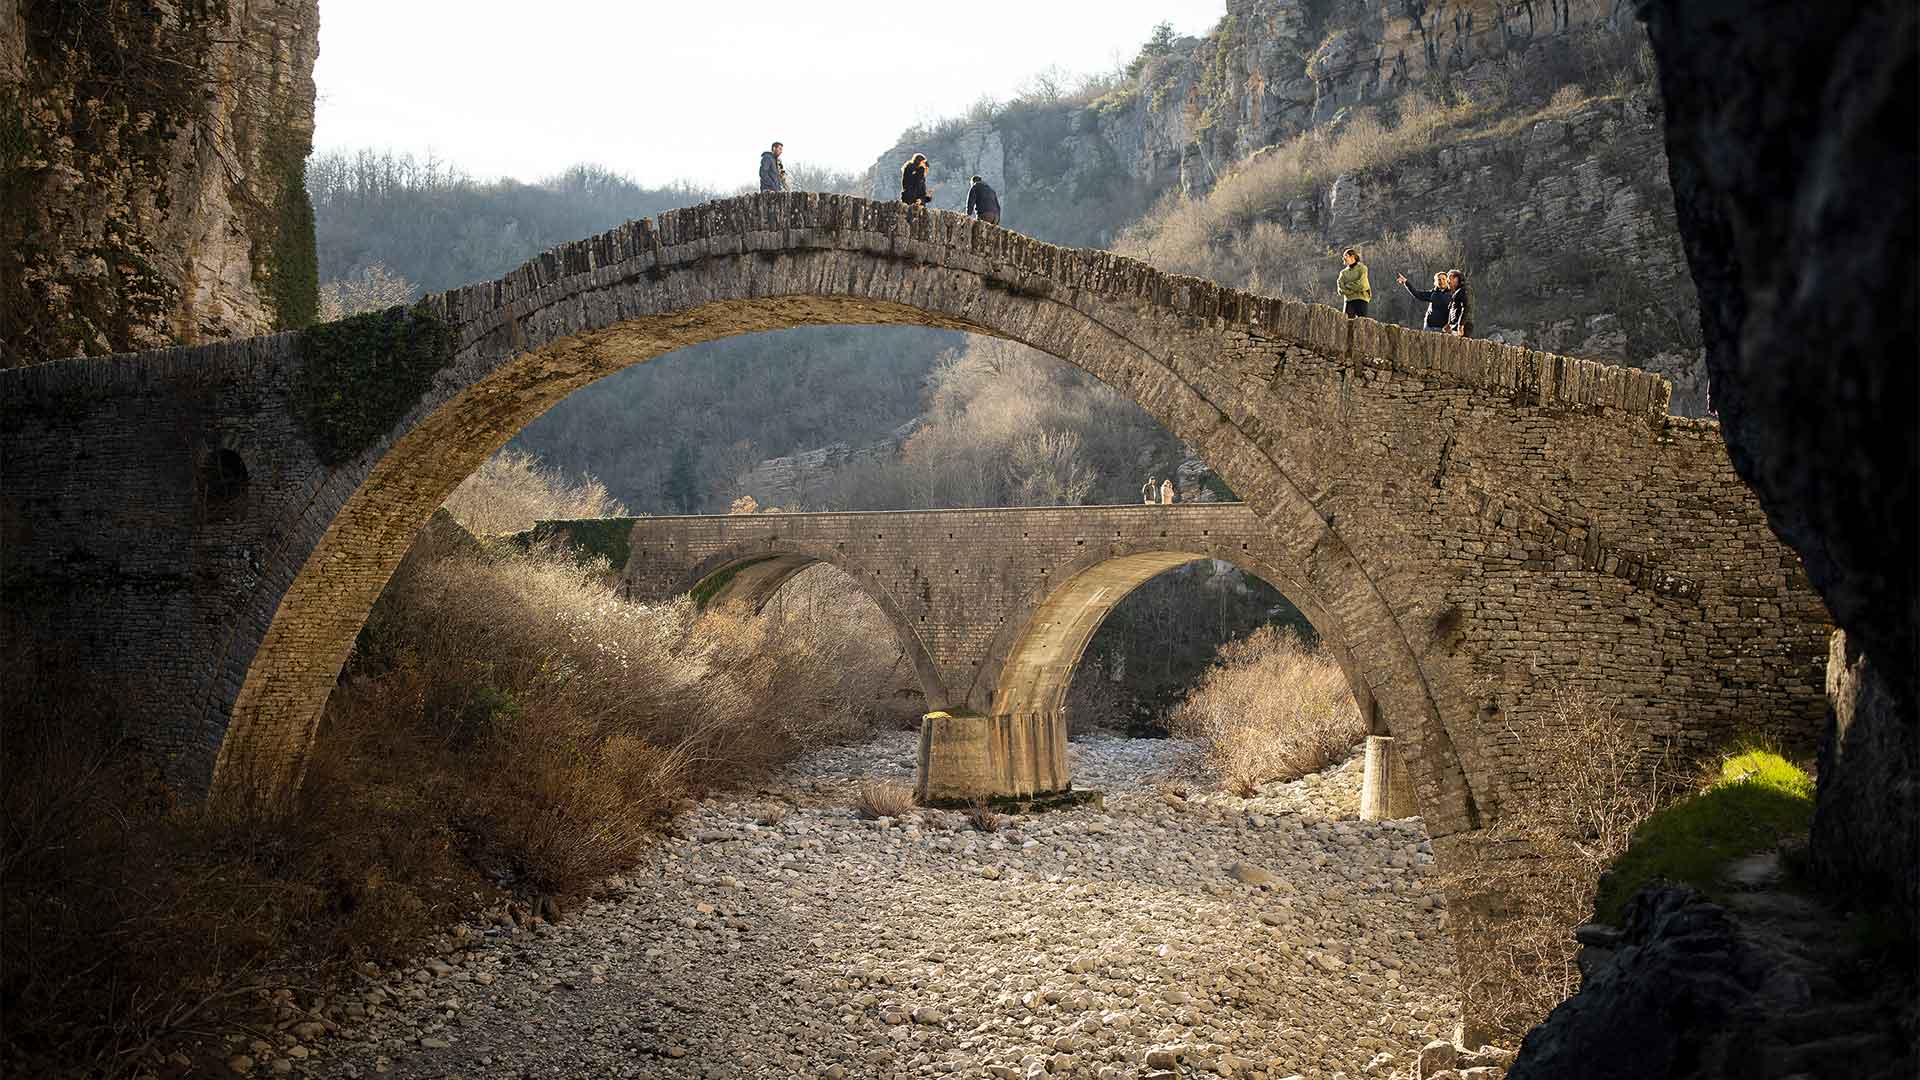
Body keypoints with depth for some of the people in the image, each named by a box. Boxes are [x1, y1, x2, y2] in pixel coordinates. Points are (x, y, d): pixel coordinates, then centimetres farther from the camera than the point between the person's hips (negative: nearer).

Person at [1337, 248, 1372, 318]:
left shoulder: (1362, 268, 6)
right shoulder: (1343, 272, 16)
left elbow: (1361, 284, -7)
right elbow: (1341, 289, 3)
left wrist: (1348, 286, 1)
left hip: (1361, 299, -3)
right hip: (1348, 300, 3)